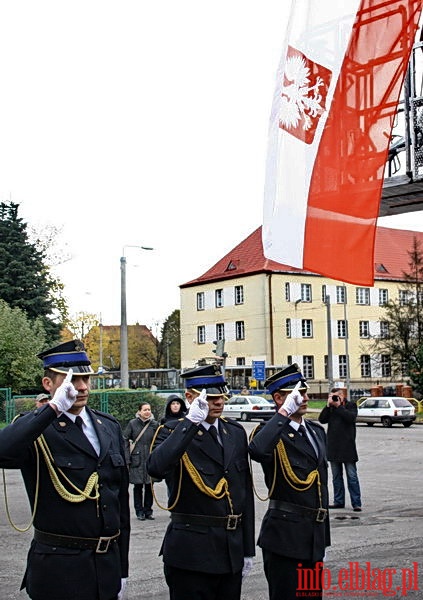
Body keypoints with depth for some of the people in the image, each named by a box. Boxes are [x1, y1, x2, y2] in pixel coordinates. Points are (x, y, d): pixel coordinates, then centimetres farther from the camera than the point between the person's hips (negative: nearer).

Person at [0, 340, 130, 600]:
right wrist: (53, 408, -32)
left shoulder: (110, 427, 8)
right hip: (58, 569, -5)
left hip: (107, 564, 5)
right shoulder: (36, 429, -9)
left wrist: (123, 567, 13)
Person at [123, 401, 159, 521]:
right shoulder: (133, 423, -1)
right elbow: (125, 440, 0)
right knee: (138, 486, 4)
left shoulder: (155, 424, 3)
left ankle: (148, 511, 17)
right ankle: (139, 511, 14)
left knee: (149, 485, 6)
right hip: (137, 460, -1)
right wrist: (127, 458, -6)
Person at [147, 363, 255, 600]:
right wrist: (191, 421, -29)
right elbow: (156, 468, -30)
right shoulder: (172, 432, -7)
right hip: (191, 553, -5)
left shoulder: (236, 432, 9)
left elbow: (245, 492, 12)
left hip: (232, 552, 5)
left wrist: (248, 549, 12)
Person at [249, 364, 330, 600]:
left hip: (314, 536, 7)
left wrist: (323, 539, 20)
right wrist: (285, 412, -29)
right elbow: (257, 451, -37)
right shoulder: (271, 432, -10)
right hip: (285, 536, -7)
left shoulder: (317, 431, 13)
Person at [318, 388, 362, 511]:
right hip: (333, 447, 5)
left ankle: (356, 503, -3)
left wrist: (339, 406, -13)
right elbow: (322, 419, -2)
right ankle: (339, 501, 18)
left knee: (352, 476, -4)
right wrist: (328, 405, -8)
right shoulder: (330, 408, 12)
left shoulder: (351, 406, 1)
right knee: (336, 477, 11)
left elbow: (351, 418, -18)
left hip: (347, 447, -5)